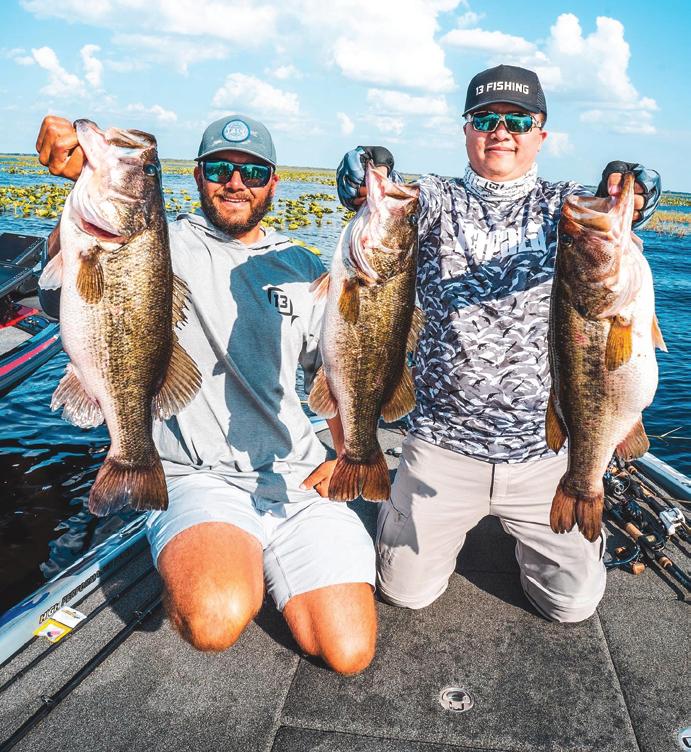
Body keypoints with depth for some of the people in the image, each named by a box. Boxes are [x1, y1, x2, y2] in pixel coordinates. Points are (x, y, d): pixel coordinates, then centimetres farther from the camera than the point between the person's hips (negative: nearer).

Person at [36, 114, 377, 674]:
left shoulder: (303, 270, 12)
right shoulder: (167, 246, 0)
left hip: (296, 478, 4)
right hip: (197, 477, -3)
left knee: (349, 652, -9)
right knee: (216, 620, -32)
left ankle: (259, 559, 17)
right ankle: (194, 563, 4)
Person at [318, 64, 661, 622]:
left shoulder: (561, 206, 3)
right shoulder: (437, 200, 2)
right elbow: (362, 182, -17)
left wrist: (625, 194, -42)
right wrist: (367, 177, -41)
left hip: (545, 449, 1)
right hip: (443, 443, 0)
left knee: (574, 602, 7)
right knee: (405, 589, 5)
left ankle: (520, 528, 38)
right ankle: (449, 521, 37)